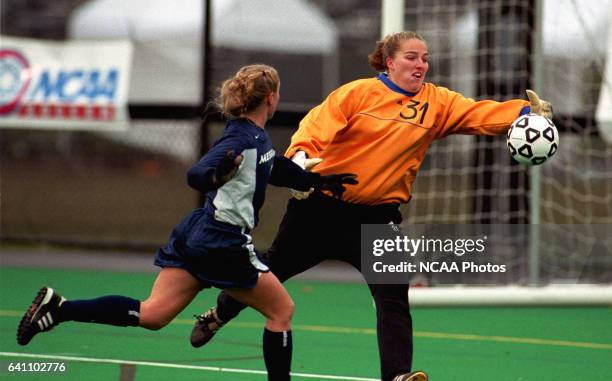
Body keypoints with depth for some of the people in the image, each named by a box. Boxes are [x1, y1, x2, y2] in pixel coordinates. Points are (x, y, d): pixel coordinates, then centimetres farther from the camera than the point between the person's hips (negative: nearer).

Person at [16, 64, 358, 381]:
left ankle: (58, 308, -6)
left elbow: (277, 171, 30)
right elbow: (197, 176, -28)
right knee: (282, 310, 7)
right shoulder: (241, 138, -16)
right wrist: (219, 174, -49)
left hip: (196, 237, 9)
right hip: (224, 245, -9)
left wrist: (321, 181, 29)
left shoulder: (258, 137, 12)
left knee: (151, 315, 3)